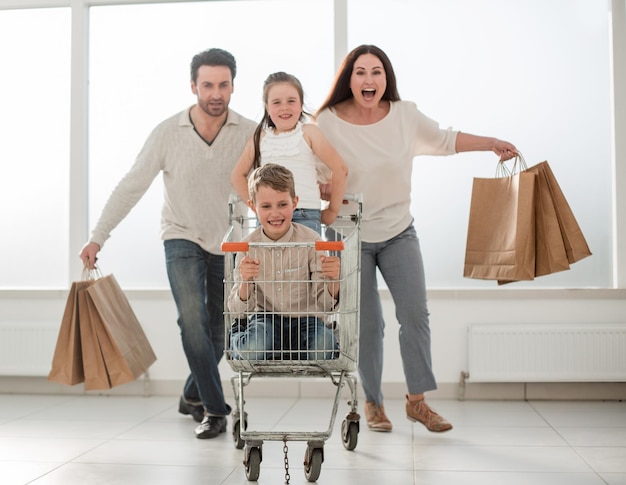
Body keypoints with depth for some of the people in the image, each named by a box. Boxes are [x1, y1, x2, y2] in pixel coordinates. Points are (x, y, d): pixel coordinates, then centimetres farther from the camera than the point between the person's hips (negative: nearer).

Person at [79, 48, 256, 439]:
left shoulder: (250, 133, -13)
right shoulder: (168, 133, -12)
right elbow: (131, 187, -7)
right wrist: (98, 237, -9)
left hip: (229, 243, 1)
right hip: (183, 238, -1)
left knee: (218, 331, 10)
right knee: (193, 319, -20)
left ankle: (193, 396, 34)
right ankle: (215, 409, -9)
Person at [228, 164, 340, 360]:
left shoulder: (311, 240, -10)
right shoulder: (248, 246, -6)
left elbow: (324, 303, -8)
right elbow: (239, 310, -6)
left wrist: (333, 280, -31)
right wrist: (245, 283, -27)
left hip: (305, 320, 1)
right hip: (265, 320, -1)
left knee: (323, 346, -32)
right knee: (254, 347, -34)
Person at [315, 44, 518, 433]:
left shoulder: (405, 115, -4)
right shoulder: (328, 123, -14)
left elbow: (444, 139, 10)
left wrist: (494, 144, 6)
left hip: (399, 233, 3)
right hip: (351, 238, -3)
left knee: (416, 314, -2)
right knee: (367, 325, 3)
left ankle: (417, 400, 12)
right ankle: (373, 404, 21)